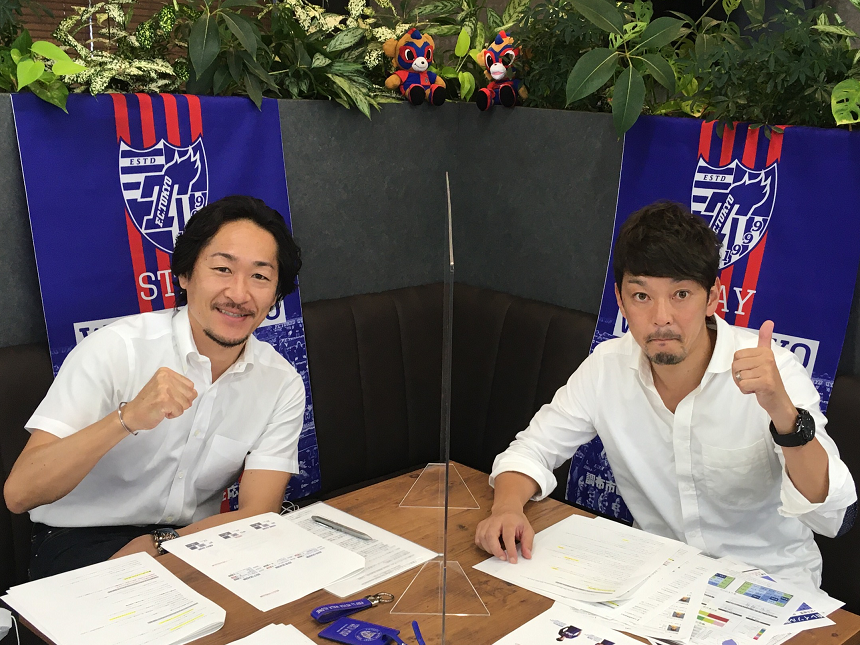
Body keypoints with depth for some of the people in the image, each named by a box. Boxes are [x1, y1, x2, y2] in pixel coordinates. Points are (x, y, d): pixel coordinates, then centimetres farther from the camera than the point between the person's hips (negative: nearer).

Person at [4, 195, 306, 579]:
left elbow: (257, 515, -7)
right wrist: (128, 418, -34)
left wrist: (154, 545, -22)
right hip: (82, 541, -4)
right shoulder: (118, 349, -14)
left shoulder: (282, 385, -3)